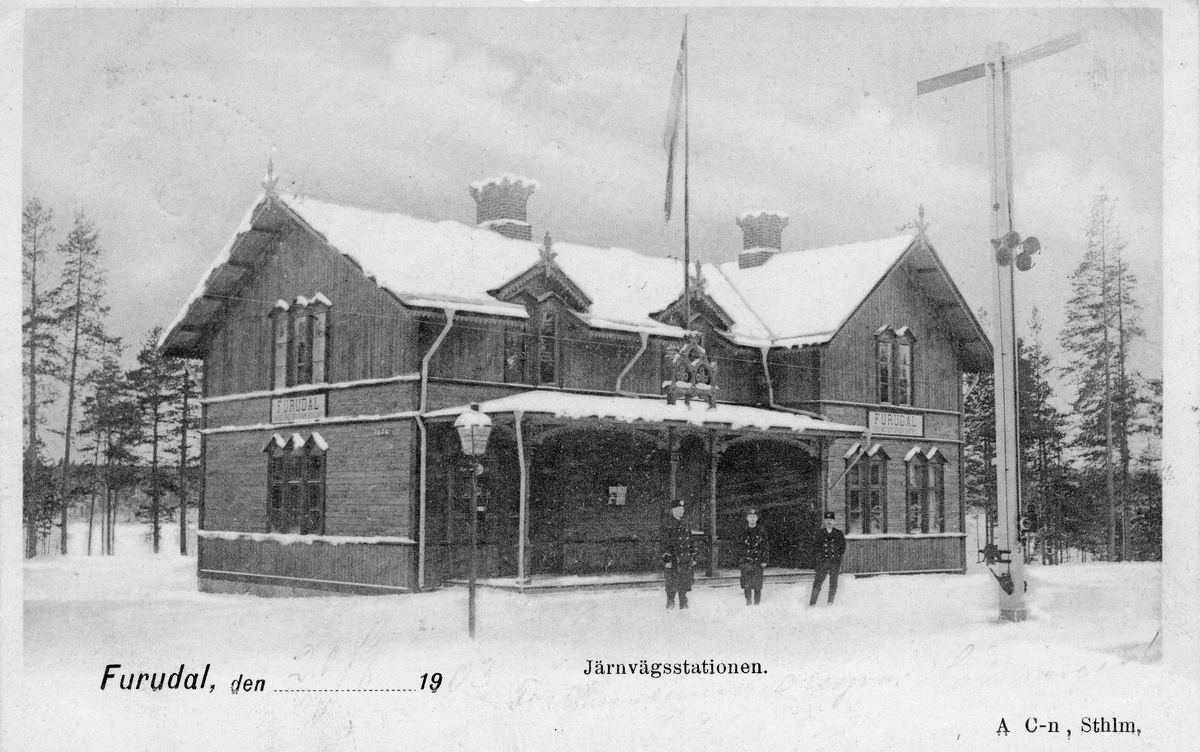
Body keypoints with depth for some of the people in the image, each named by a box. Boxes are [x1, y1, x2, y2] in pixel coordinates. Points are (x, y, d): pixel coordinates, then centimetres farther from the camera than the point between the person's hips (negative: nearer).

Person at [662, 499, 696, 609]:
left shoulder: (685, 525, 14)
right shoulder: (668, 525, -6)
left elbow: (690, 542, 18)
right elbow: (665, 543, -10)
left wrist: (693, 558, 14)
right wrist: (667, 560, -16)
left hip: (686, 560, 6)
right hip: (673, 560, -6)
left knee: (684, 584, 7)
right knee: (672, 585, -2)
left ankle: (684, 605, 15)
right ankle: (670, 604, 8)